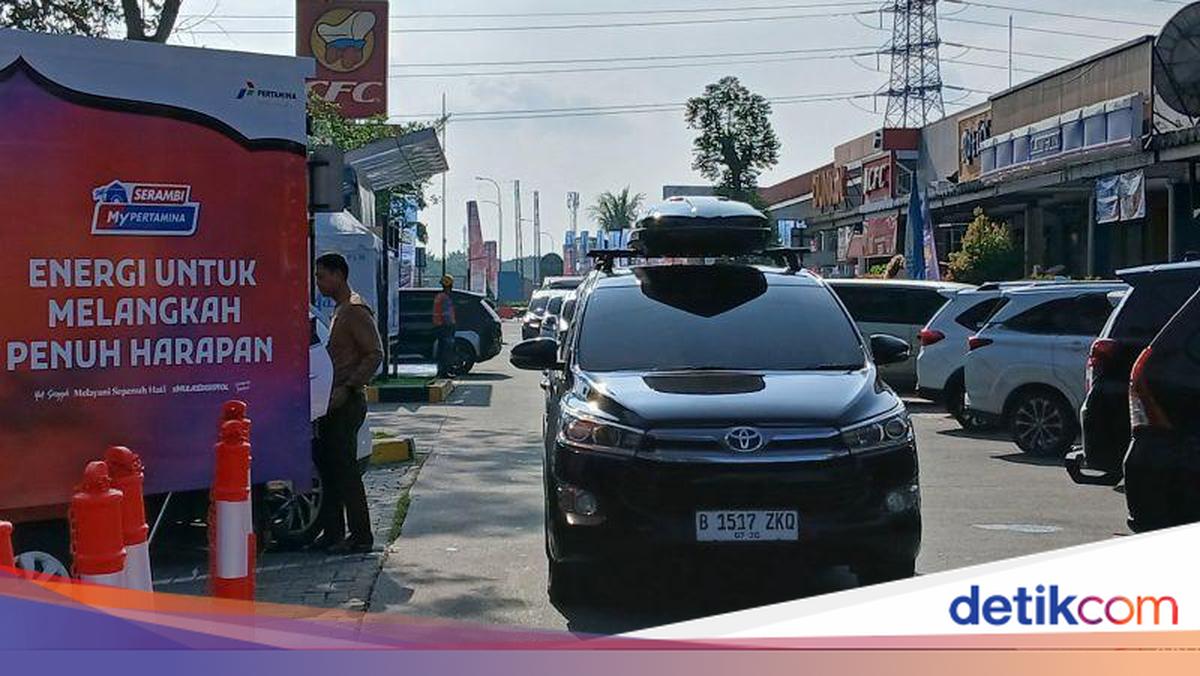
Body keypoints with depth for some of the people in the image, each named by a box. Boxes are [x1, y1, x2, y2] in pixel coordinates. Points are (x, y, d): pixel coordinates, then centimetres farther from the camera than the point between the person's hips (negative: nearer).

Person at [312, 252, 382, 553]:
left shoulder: (355, 310, -12)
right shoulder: (340, 310, 18)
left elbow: (375, 354, -19)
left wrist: (348, 388, -23)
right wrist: (332, 392, 15)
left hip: (347, 403, -10)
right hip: (334, 403, 10)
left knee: (345, 469, -6)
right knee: (328, 466, 12)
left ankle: (360, 535, 0)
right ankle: (332, 532, 18)